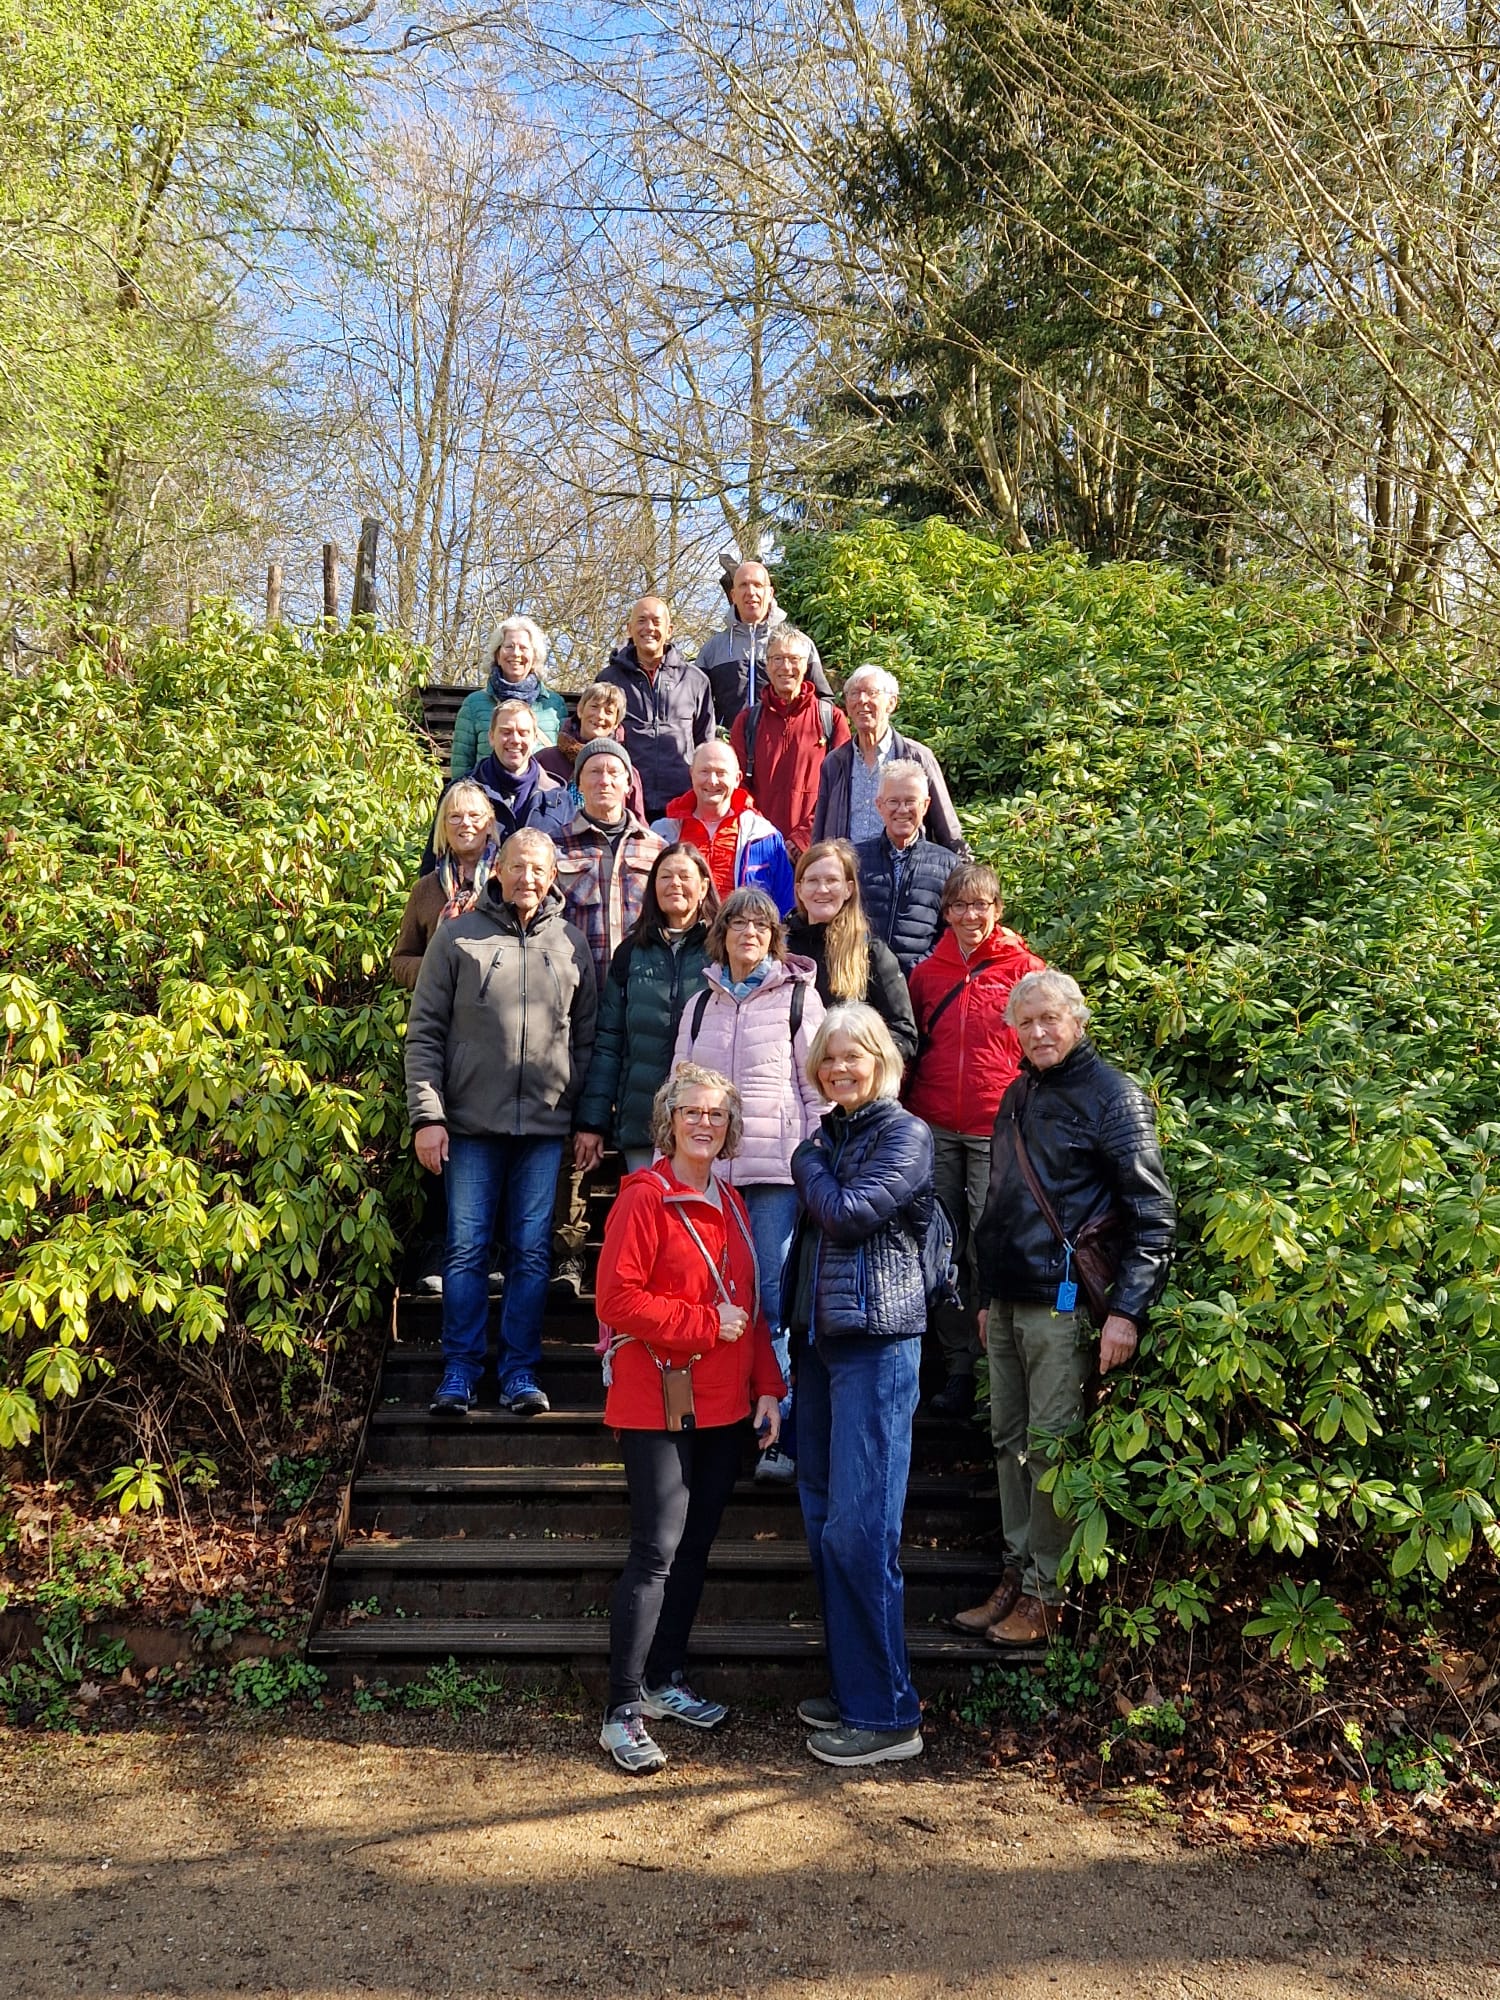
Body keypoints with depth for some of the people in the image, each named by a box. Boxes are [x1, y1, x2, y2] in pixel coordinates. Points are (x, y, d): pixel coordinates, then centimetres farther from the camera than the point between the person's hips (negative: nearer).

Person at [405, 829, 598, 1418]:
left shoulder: (572, 944, 8)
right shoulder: (458, 936, 2)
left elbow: (586, 1038, 10)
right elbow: (424, 1033, 0)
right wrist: (427, 1115, -8)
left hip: (545, 1127, 2)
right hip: (471, 1125, -1)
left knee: (531, 1251, 5)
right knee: (466, 1248, 2)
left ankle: (520, 1370, 13)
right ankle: (460, 1369, 12)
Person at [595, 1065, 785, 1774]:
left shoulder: (730, 1206, 13)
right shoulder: (644, 1199, -10)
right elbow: (618, 1298, -17)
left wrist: (766, 1387, 11)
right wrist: (705, 1324, -16)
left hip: (724, 1408, 7)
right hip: (657, 1405, -7)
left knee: (695, 1545, 13)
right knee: (658, 1550, -7)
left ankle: (665, 1680, 28)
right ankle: (622, 1713, 1)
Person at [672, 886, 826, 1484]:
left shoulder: (798, 996, 5)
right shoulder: (700, 1005, 18)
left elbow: (819, 1086, 2)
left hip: (779, 1169, -4)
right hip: (710, 1168, 4)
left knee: (776, 1297, -6)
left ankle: (784, 1437, 0)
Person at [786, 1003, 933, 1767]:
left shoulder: (905, 1135, -7)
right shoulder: (828, 1137, 15)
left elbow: (849, 1212, -20)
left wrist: (805, 1161, -3)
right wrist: (793, 1325, 17)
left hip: (876, 1344, -8)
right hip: (820, 1339, 8)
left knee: (860, 1526, -8)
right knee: (824, 1520, 11)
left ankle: (887, 1713, 1)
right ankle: (849, 1689, 22)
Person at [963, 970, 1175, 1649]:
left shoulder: (1112, 1095, -8)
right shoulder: (1018, 1097, 16)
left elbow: (1152, 1213, -13)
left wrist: (1126, 1310, -18)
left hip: (1062, 1306, -8)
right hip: (1009, 1305, 8)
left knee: (1051, 1447, -2)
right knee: (1010, 1442, 12)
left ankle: (1046, 1593, 8)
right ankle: (1017, 1573, 23)